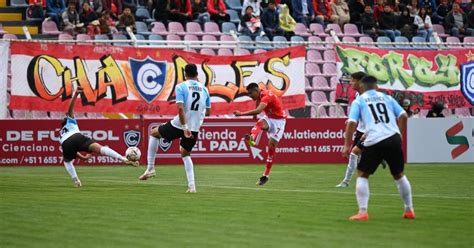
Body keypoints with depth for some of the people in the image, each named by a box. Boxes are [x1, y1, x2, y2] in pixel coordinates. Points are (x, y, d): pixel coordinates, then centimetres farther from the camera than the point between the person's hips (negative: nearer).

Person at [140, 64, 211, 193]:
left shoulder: (181, 87, -9)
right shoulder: (204, 89, 6)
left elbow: (180, 108, -21)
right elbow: (207, 111, 13)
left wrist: (185, 127, -22)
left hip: (179, 125, -4)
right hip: (195, 129, 4)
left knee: (154, 133, 22)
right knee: (185, 154, 27)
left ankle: (150, 168, 18)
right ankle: (191, 186, 12)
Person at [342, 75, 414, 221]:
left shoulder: (359, 101, 10)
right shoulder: (387, 98, 18)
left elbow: (351, 123, -2)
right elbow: (403, 116, 8)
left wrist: (347, 146, 1)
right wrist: (400, 134, 20)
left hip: (374, 142, -3)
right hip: (394, 139, 3)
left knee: (362, 174, 12)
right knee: (399, 175, 22)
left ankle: (362, 212, 0)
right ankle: (409, 210, 26)